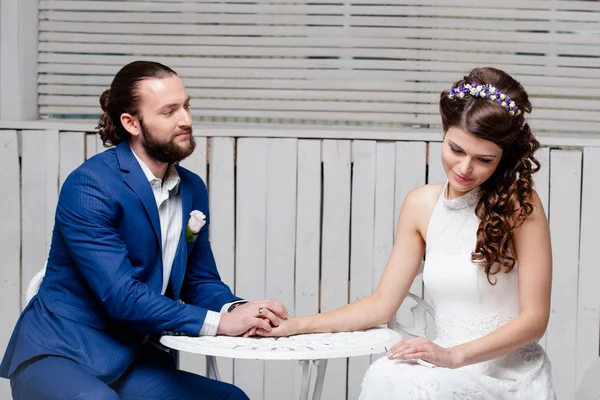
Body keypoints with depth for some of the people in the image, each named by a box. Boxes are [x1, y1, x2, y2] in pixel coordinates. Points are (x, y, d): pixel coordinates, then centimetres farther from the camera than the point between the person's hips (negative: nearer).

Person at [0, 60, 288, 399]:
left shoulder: (193, 190, 6)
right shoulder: (90, 187, -17)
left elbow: (200, 281, 11)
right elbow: (121, 296, -22)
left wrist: (237, 310, -12)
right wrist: (219, 322, -24)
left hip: (135, 363, 7)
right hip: (60, 357, -7)